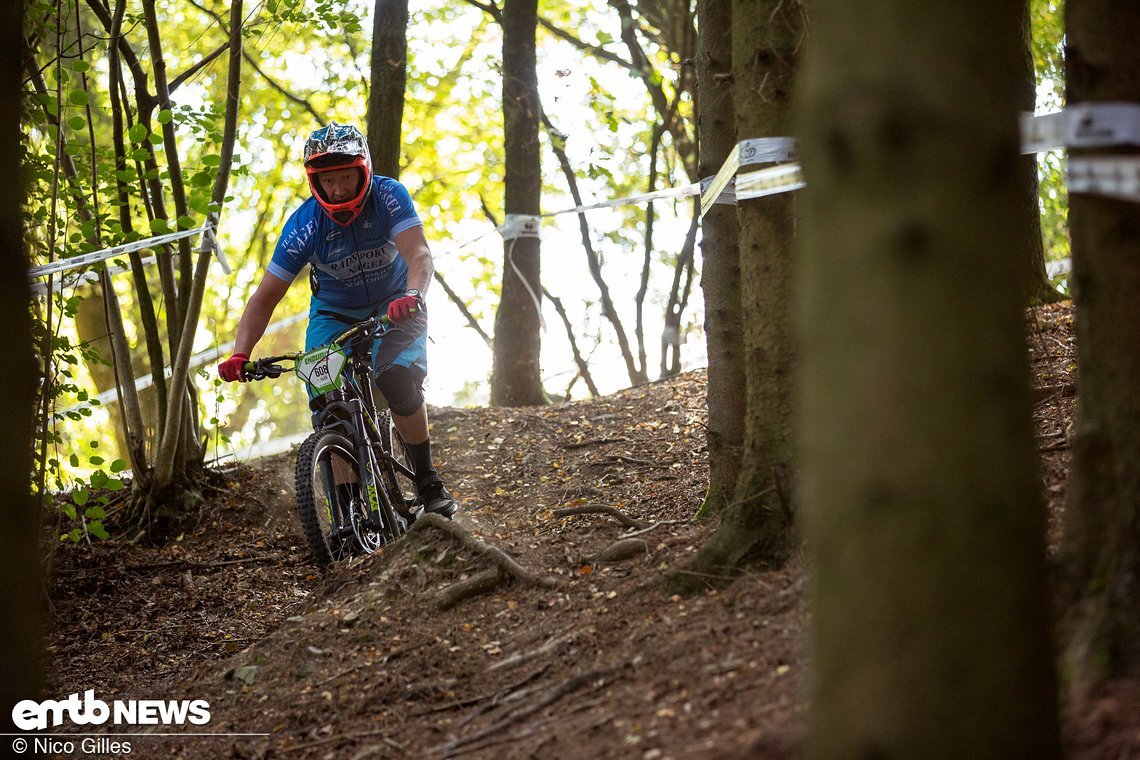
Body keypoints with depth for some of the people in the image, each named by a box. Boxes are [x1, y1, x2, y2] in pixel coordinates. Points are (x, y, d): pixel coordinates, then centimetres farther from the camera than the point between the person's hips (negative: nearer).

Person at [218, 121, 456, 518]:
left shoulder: (388, 196, -24)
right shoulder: (305, 224, -22)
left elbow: (419, 255, -37)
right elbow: (265, 297, -21)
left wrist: (413, 296, -59)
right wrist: (240, 354, -35)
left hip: (394, 307, -1)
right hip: (335, 314, 1)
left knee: (399, 383, -26)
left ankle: (428, 481, -6)